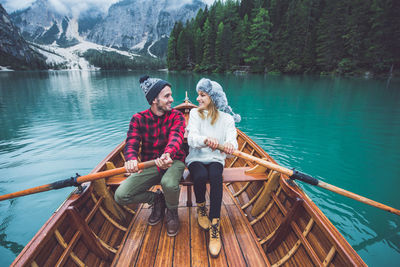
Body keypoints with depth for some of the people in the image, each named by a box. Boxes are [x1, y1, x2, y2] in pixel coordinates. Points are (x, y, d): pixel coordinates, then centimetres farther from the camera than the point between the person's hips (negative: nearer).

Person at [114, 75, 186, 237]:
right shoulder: (138, 119, -4)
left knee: (169, 183, -36)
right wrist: (131, 159, -41)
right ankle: (156, 199, 15)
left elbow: (176, 137, -27)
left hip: (173, 161, -1)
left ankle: (172, 212, 2)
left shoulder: (176, 116, -7)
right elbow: (131, 143, -16)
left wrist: (168, 154, -50)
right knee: (120, 196, -13)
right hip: (149, 165, 2)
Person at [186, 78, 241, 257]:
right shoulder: (195, 113, 0)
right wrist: (206, 140, -40)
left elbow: (232, 139, -13)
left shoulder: (226, 118, 1)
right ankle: (201, 208, 1)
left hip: (215, 159, 0)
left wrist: (230, 145, -40)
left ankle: (214, 226, -24)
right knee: (200, 176, -31)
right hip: (196, 159, 0)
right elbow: (192, 138, -16)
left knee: (216, 176, -33)